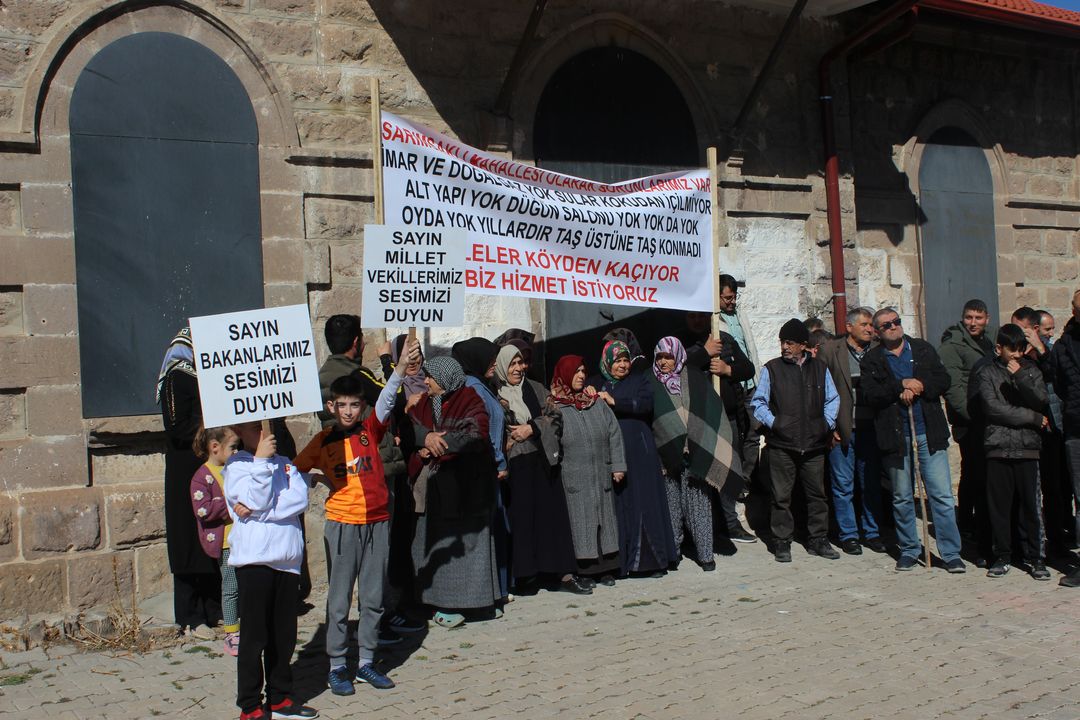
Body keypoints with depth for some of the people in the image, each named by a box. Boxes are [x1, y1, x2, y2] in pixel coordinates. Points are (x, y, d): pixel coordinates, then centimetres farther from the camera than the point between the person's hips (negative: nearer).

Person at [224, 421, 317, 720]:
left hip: (287, 559, 5)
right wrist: (261, 459, -16)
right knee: (254, 636, 2)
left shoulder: (285, 464, 13)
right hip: (254, 560, -4)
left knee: (284, 635, 12)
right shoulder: (236, 466, 0)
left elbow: (300, 498, -4)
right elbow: (256, 500, -16)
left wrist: (260, 511, -14)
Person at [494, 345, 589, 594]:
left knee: (551, 513, -1)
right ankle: (523, 572, 2)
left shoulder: (536, 389, 13)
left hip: (541, 461, 3)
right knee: (519, 516, -5)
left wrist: (531, 428, -6)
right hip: (512, 464, -2)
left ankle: (563, 572, 1)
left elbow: (555, 417, 7)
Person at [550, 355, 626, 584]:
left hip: (601, 475, 4)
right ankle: (585, 570, 5)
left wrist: (618, 465, 2)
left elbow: (614, 434, 9)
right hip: (573, 477, -4)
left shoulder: (597, 403, 11)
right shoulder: (554, 406, -2)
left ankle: (606, 568, 16)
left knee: (604, 518, 8)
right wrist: (556, 472, -8)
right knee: (580, 521, -2)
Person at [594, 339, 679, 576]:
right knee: (617, 505, 0)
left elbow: (645, 404, -9)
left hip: (639, 451, -1)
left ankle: (652, 556, 5)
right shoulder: (599, 385, 14)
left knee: (644, 501, -1)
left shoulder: (639, 380, 9)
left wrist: (613, 402, -14)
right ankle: (618, 562, 3)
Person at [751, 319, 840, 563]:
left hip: (814, 444, 3)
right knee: (781, 495, 1)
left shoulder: (819, 368, 10)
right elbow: (758, 402, 4)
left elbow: (833, 398, 17)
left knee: (817, 493, 9)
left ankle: (818, 540, 21)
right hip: (781, 444, -3)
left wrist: (827, 423, 5)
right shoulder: (771, 369, 2)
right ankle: (782, 542, 11)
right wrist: (772, 422, -8)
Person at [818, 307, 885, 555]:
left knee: (872, 485, 9)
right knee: (843, 486, 3)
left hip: (870, 429, 3)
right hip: (841, 431, -3)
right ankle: (848, 536, 14)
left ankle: (872, 533, 21)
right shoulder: (830, 350, -1)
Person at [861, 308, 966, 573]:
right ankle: (909, 550, 23)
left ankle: (951, 553, 5)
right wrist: (902, 385, -18)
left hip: (929, 433, 0)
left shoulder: (924, 349, 10)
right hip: (895, 436, 0)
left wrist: (916, 388, -14)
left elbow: (943, 381, 1)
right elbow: (871, 394, -10)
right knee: (902, 498, 10)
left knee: (942, 495, -3)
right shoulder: (872, 360, 4)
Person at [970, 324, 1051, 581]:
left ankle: (1034, 557, 11)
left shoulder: (1031, 370, 12)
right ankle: (1002, 556, 13)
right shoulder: (986, 372, 4)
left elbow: (1040, 402, -2)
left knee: (1031, 504, 0)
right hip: (998, 447, -1)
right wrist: (1034, 418, -3)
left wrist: (1020, 376, -11)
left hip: (1028, 447, 1)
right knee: (999, 505, 3)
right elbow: (993, 408, -7)